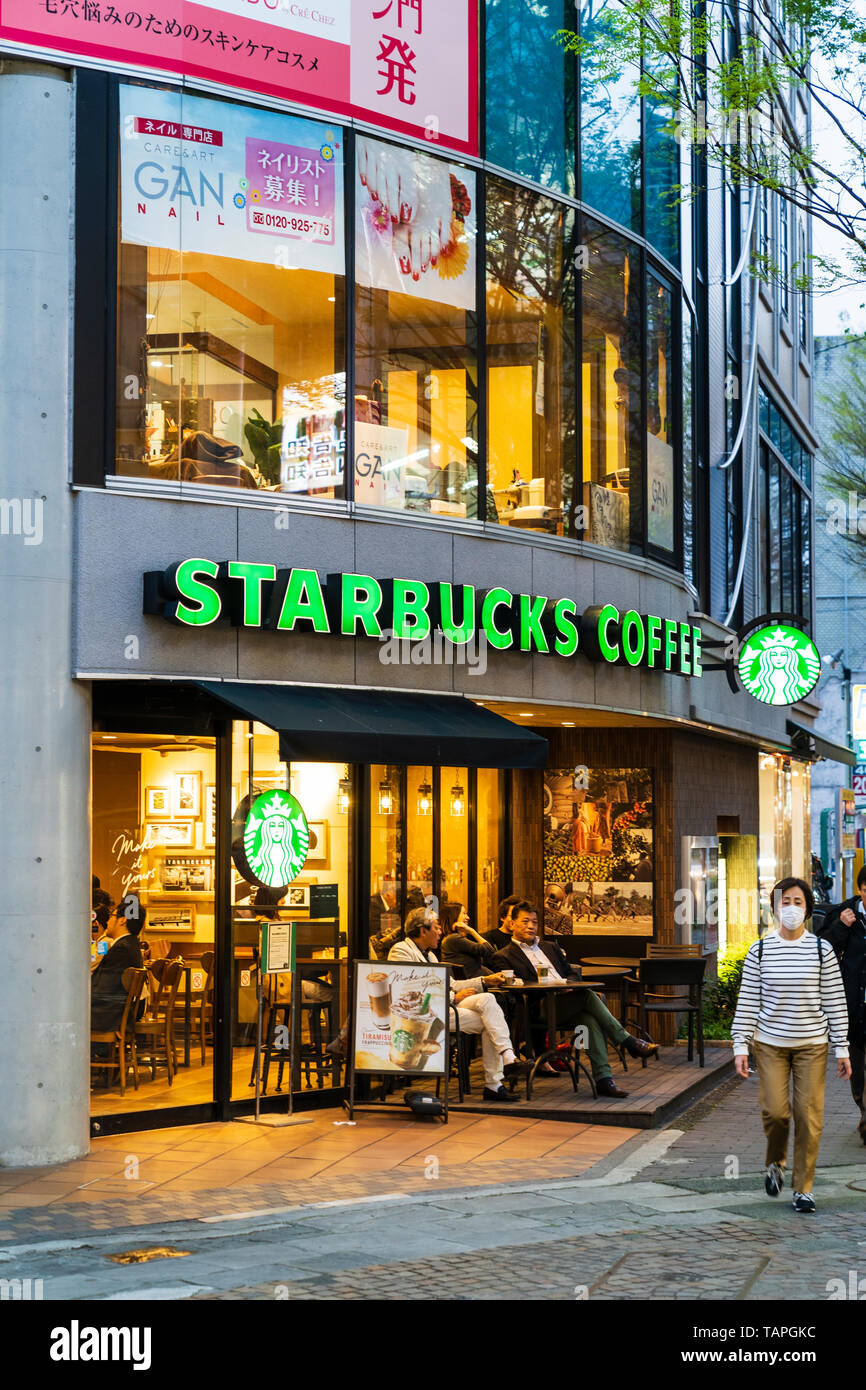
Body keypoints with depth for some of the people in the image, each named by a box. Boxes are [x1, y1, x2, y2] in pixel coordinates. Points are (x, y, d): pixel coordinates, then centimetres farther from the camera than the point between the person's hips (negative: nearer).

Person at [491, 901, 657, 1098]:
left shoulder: (550, 947, 29)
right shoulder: (504, 957, 9)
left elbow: (573, 974, 27)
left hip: (569, 1004, 5)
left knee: (591, 1019, -30)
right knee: (588, 995, -29)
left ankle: (603, 1079, -37)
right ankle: (629, 1042, -22)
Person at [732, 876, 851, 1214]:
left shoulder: (822, 949, 0)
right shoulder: (760, 951, 0)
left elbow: (835, 1001, 2)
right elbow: (747, 1001, 2)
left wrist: (842, 1048, 0)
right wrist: (741, 1046, -3)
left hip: (812, 1044, 0)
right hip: (771, 1043, 0)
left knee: (809, 1116, -3)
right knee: (775, 1111, -8)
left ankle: (804, 1188, 8)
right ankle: (775, 1163, 23)